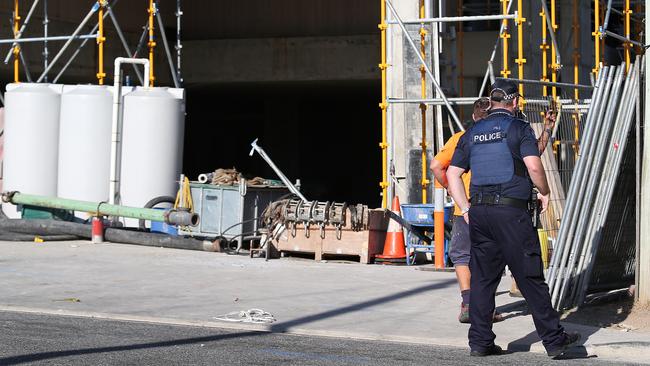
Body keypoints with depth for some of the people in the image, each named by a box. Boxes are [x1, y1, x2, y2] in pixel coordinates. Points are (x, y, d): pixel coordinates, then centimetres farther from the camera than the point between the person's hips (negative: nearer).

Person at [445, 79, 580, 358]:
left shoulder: (472, 133, 15)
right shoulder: (519, 128, -1)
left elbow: (452, 174, 13)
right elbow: (534, 166, -13)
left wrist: (466, 210, 15)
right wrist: (544, 192, 4)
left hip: (478, 212, 5)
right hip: (511, 210, -5)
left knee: (482, 278, 9)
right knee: (530, 277, -2)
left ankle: (480, 341, 8)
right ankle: (553, 339, 3)